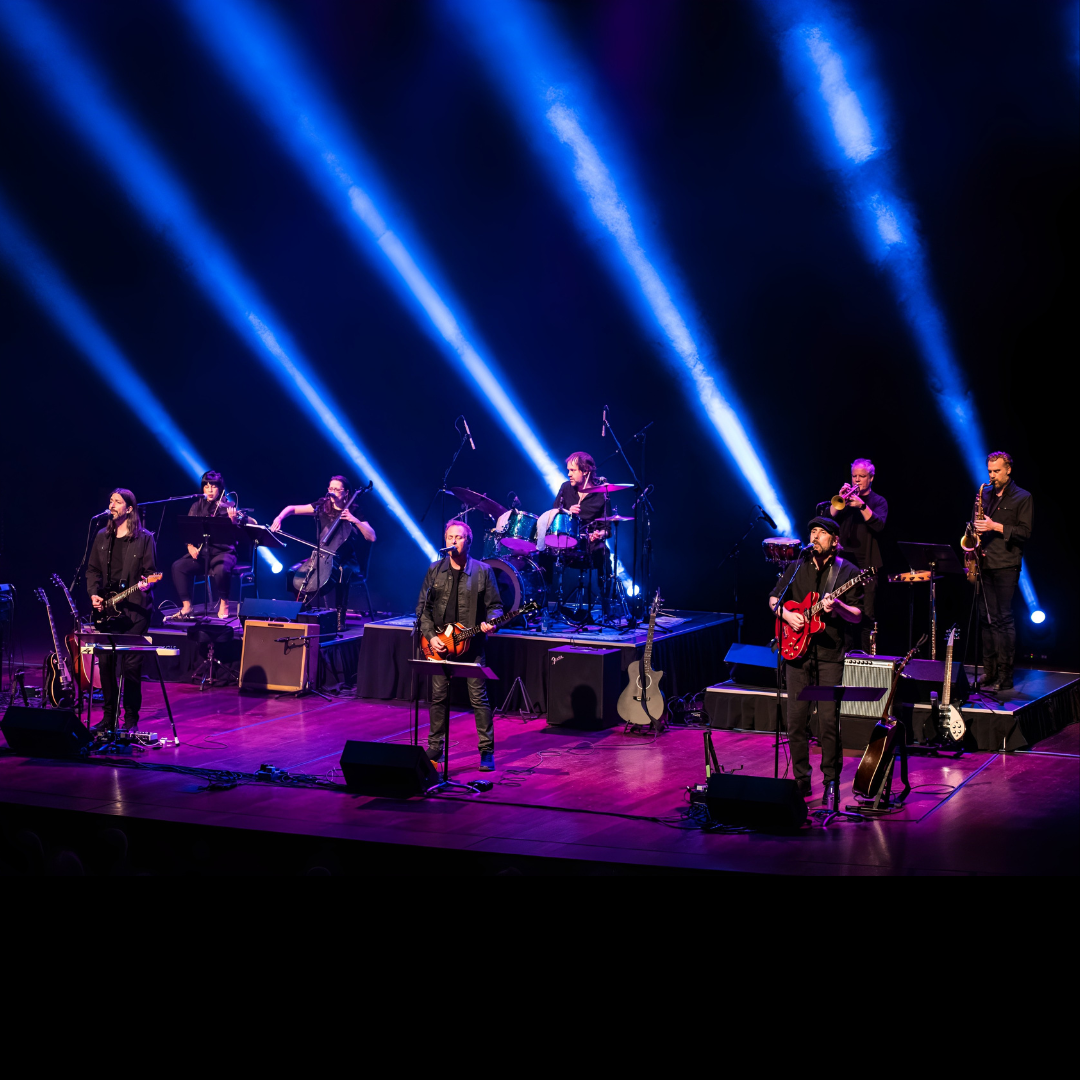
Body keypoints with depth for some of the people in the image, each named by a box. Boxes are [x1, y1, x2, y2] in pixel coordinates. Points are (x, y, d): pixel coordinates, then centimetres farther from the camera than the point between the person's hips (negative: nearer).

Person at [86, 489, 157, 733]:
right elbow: (93, 570, 16)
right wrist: (93, 594, 1)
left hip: (134, 609, -5)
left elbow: (151, 571, -3)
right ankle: (109, 716, 15)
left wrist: (146, 584, -24)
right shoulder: (102, 537, 12)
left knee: (131, 664, -5)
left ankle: (131, 719, 3)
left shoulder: (144, 538, -2)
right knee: (105, 662, 4)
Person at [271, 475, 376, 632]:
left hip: (346, 560, -4)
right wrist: (279, 518, -15)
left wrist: (355, 521, -24)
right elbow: (291, 509, 4)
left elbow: (372, 537, -14)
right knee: (293, 572, -14)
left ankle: (340, 617, -26)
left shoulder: (353, 512, -4)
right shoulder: (322, 506, 4)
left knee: (341, 573, -38)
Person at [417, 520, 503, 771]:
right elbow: (423, 607, 6)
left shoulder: (483, 571, 0)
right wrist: (430, 636, -5)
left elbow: (495, 605, 3)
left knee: (479, 698, -6)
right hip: (439, 644, 2)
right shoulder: (434, 570, 6)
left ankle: (487, 751, -1)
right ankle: (435, 747, 18)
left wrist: (490, 622, -18)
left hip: (471, 644, -2)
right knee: (438, 696, 6)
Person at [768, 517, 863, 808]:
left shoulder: (848, 572, 1)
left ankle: (831, 782, 2)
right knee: (795, 720, 1)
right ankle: (801, 780, 13)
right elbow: (773, 598, 17)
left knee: (829, 721, -8)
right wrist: (786, 614, -2)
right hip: (797, 651, 3)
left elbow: (857, 616, -2)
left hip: (830, 655, -3)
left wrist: (838, 606, -21)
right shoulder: (797, 568, 11)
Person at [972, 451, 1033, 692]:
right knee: (987, 618, 6)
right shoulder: (985, 496, 17)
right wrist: (974, 545, 5)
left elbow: (1026, 532, -7)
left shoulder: (1023, 498, 1)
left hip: (1006, 566, -6)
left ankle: (1005, 677, -8)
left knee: (1004, 619, -9)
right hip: (984, 564, 6)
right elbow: (975, 525, 24)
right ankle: (989, 672, 10)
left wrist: (996, 527, -15)